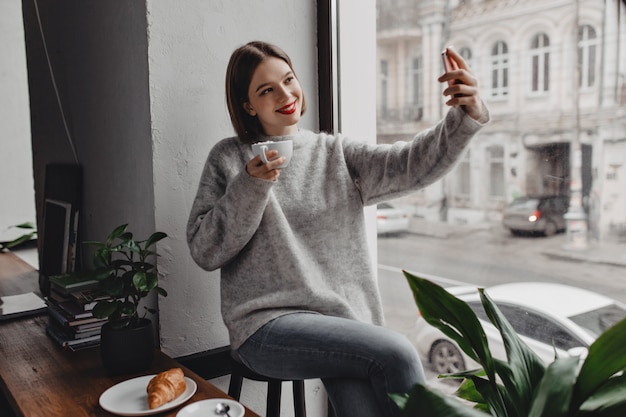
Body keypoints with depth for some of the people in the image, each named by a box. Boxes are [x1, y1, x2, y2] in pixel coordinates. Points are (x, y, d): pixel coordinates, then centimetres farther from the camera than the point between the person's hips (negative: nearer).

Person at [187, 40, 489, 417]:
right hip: (267, 327, -2)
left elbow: (413, 165, -4)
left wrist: (468, 116, -21)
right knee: (396, 354, -20)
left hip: (343, 322, 3)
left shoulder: (336, 153, 11)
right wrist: (249, 186, -12)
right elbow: (204, 252, 0)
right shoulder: (230, 158, 6)